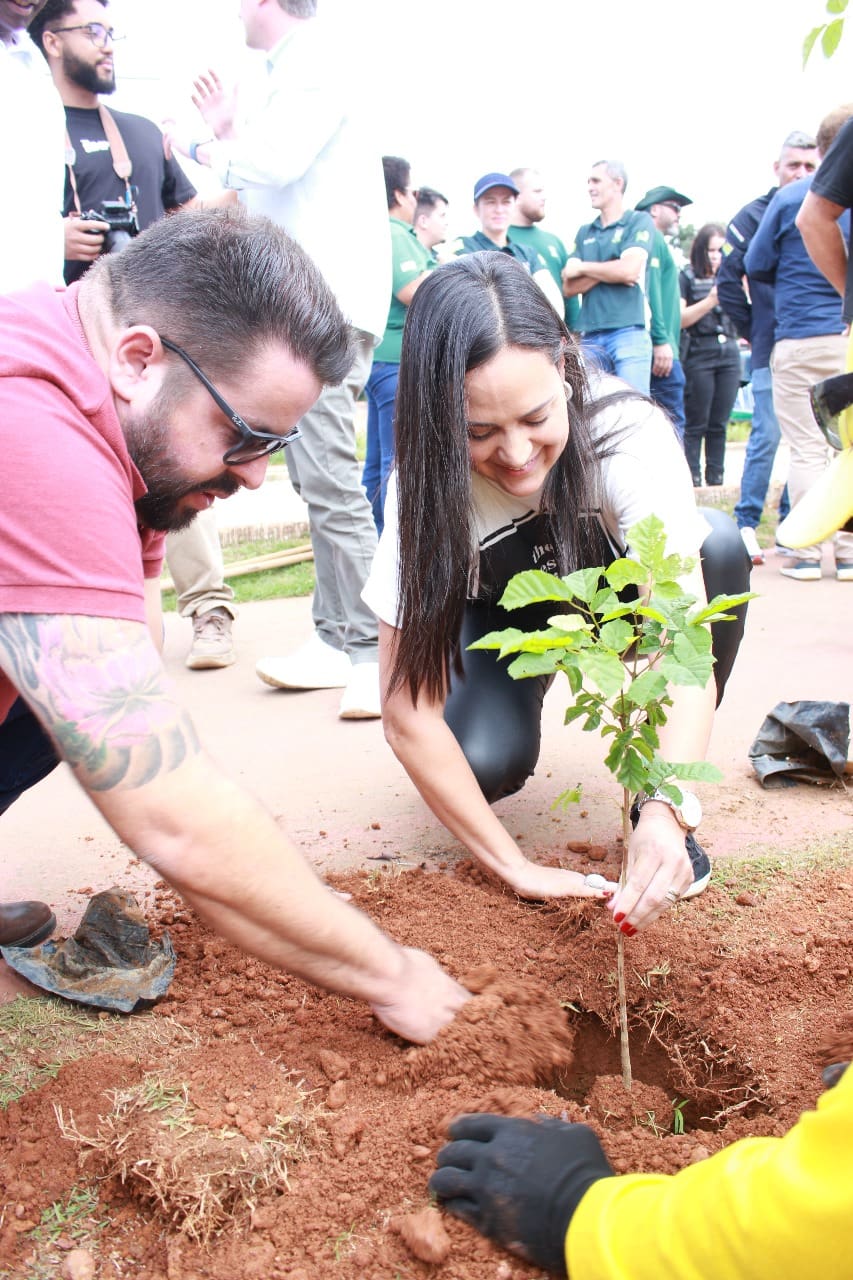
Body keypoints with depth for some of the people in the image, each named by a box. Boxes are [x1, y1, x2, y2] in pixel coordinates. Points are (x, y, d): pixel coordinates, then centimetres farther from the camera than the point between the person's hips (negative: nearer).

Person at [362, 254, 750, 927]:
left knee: (719, 546, -32)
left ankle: (650, 792, -13)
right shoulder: (427, 486, -31)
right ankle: (519, 696, 10)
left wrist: (669, 810, -55)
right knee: (487, 764, -29)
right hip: (506, 614, 0)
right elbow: (406, 711, -30)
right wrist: (516, 866, -33)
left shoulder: (630, 436, -35)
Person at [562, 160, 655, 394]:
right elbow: (569, 287, 8)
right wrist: (612, 271, -5)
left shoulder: (639, 221, 5)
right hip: (589, 336, 5)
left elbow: (629, 269, -11)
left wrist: (582, 267, 2)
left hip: (628, 333, -5)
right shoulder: (584, 232, 18)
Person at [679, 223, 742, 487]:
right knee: (696, 424, -3)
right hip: (698, 356, -4)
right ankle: (692, 480, -2)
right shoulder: (686, 277, 2)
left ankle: (715, 479, 9)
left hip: (729, 354, 4)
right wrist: (710, 301, -14)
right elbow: (679, 319, -6)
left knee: (719, 424, 5)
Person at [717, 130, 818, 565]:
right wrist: (752, 330, 0)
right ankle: (747, 522, 0)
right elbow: (728, 281, -1)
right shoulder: (754, 216, 1)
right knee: (768, 434, -7)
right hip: (773, 348, -4)